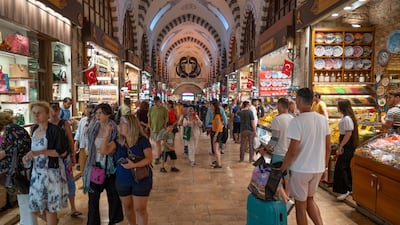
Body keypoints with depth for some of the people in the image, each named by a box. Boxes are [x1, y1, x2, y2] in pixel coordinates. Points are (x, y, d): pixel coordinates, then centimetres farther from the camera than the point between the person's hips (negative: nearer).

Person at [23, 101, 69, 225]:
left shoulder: (55, 130, -15)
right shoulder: (35, 128, 7)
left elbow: (63, 152, -17)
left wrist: (40, 152, -23)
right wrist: (28, 156, 1)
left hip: (52, 171, -7)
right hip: (37, 171, 7)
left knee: (49, 206, 5)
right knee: (34, 207, 15)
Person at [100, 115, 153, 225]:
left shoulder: (143, 140, -12)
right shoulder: (118, 141, 0)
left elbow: (149, 158, -14)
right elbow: (104, 151, -11)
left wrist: (134, 165, -26)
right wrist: (107, 133, -17)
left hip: (141, 180, -4)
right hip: (122, 180, 5)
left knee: (140, 209, 2)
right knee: (128, 207, 18)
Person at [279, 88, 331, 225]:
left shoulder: (297, 121, -17)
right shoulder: (323, 119, 2)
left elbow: (292, 151, -19)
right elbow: (328, 148, 7)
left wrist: (282, 169, -7)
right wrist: (324, 167, 18)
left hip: (300, 169, -6)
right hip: (318, 169, 6)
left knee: (300, 205, 11)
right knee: (309, 199, 25)